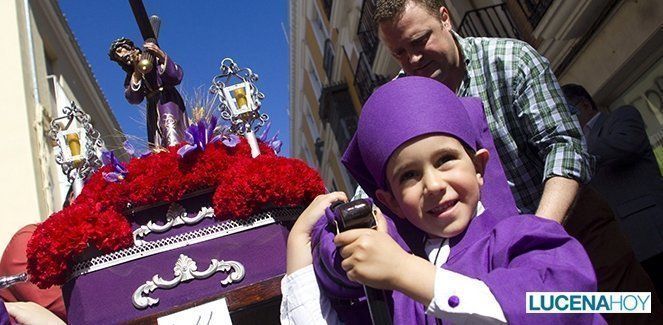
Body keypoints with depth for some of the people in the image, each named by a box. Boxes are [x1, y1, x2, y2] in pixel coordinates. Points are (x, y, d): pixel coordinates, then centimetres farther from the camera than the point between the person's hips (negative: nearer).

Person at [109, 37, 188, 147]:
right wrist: (137, 73, -10)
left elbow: (177, 77, -5)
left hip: (169, 101, -4)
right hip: (153, 111, 4)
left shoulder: (154, 58, 6)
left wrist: (162, 56, -15)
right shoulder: (130, 77, 18)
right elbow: (133, 99, -1)